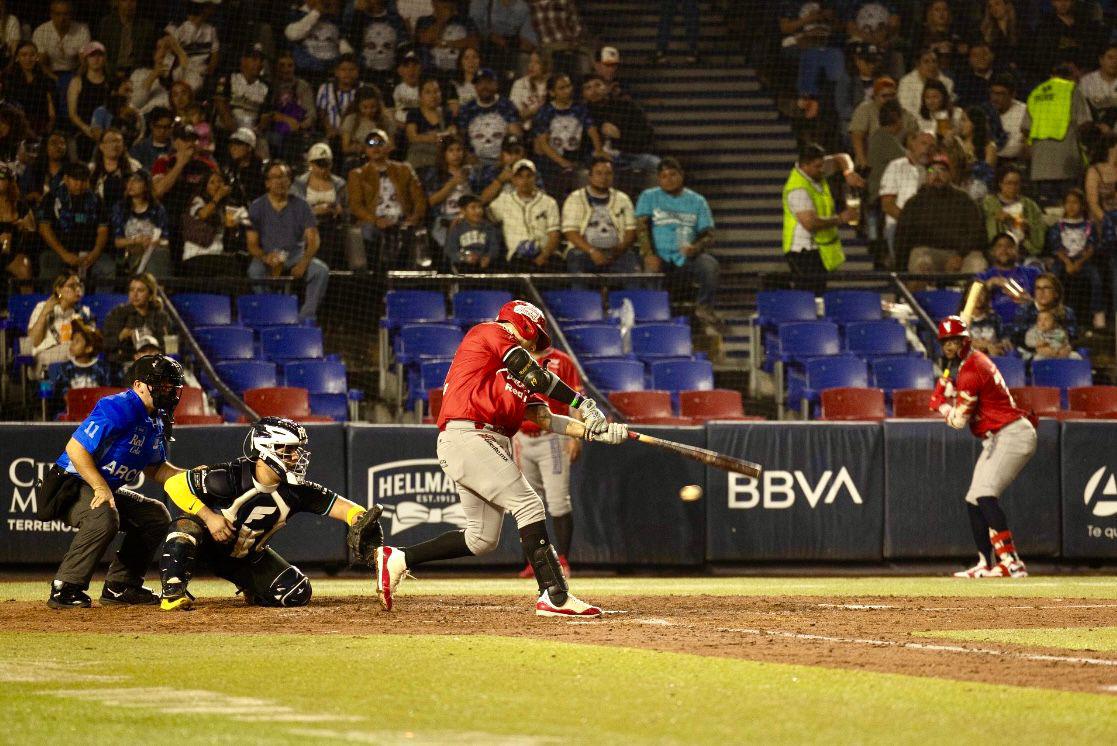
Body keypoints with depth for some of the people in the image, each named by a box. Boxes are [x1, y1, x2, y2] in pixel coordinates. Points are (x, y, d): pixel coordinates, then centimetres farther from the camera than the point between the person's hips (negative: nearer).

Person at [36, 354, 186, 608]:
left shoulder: (157, 422, 8)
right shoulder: (118, 409, -23)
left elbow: (154, 469, 19)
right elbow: (75, 448, -27)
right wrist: (101, 488, -31)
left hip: (109, 489, 10)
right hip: (69, 485, -10)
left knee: (156, 515, 10)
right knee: (104, 516, -37)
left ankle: (119, 586, 12)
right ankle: (65, 589, -29)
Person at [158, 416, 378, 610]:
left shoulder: (295, 490, -16)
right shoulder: (230, 477, -30)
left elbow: (335, 504, -20)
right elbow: (174, 484, -25)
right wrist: (208, 516, -32)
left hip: (248, 556, 5)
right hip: (208, 546, -5)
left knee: (296, 593, -9)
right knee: (187, 525, -38)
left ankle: (253, 593, 22)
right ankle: (173, 593, -26)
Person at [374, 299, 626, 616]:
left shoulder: (516, 376, 27)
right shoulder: (490, 333, 4)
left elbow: (544, 419, 17)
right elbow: (536, 377, -7)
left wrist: (594, 431, 5)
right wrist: (582, 402, -4)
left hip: (492, 445, 10)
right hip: (466, 436, -10)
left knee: (482, 540, 9)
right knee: (529, 505, -17)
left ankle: (397, 559, 19)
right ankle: (555, 597, -24)